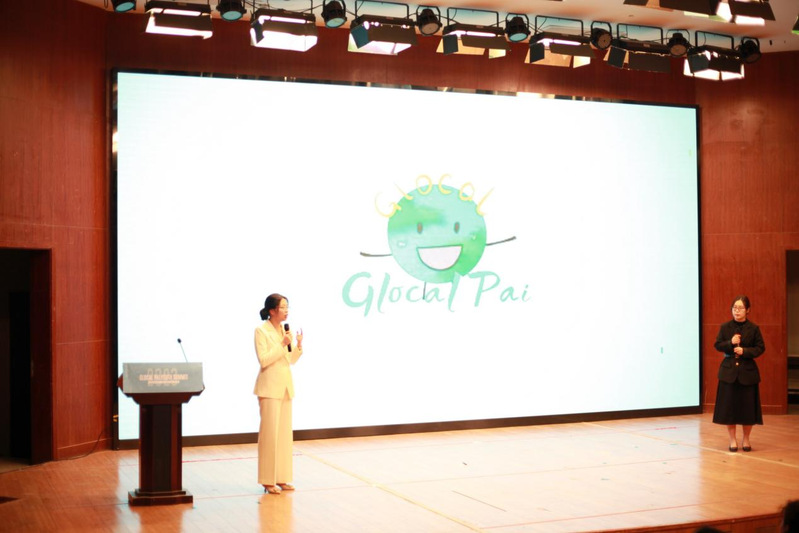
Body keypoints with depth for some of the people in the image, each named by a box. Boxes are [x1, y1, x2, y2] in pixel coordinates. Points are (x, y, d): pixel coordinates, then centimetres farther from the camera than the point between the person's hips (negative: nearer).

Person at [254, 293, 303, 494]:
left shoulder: (285, 330, 11)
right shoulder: (261, 330, -9)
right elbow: (263, 360, -17)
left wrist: (298, 345, -1)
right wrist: (282, 345, -19)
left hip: (285, 386, 7)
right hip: (270, 387, -7)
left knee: (285, 433, 8)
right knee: (270, 432, -5)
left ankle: (281, 477, 15)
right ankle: (268, 480, 3)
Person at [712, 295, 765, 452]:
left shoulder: (754, 328, -2)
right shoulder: (725, 327, 2)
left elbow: (760, 348, -1)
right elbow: (717, 345, 2)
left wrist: (745, 351, -15)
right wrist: (730, 343, -15)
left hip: (748, 371, -1)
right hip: (729, 371, 1)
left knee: (748, 406, 4)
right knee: (729, 406, 2)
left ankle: (746, 439, 20)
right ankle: (733, 439, 13)